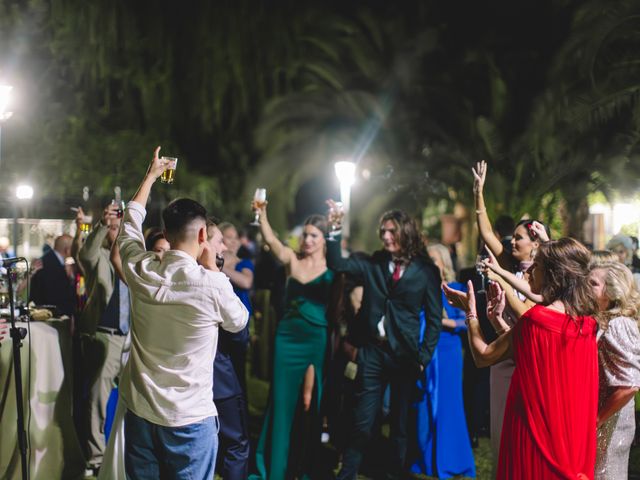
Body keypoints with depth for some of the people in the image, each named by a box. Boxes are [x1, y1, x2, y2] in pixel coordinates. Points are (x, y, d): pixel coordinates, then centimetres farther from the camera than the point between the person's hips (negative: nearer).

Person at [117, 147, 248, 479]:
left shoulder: (140, 272, -7)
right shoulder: (211, 284, -18)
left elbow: (131, 222, 15)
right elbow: (239, 321, 4)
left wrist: (151, 176, 27)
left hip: (140, 413, 4)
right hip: (190, 419, -4)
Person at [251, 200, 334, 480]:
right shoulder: (292, 259, 3)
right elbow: (270, 240, -12)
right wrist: (262, 216, -30)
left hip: (317, 340, -2)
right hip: (287, 337, 2)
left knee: (311, 403, 6)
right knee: (282, 401, 7)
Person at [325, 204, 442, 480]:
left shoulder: (426, 271, -1)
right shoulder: (373, 264, 7)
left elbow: (434, 319, 0)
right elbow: (337, 264, -3)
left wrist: (424, 357, -5)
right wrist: (335, 229, -12)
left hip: (406, 354, -1)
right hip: (372, 352, 1)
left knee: (401, 422, 10)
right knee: (361, 423, 1)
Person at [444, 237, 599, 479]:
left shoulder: (536, 318, -21)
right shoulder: (587, 324, -2)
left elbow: (483, 357, -11)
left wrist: (471, 312, 3)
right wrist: (499, 278, 20)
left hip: (535, 432, -5)